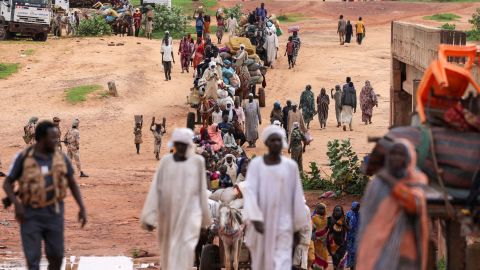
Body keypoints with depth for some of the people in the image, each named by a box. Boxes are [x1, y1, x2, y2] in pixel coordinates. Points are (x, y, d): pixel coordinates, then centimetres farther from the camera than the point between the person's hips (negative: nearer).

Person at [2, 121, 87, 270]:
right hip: (30, 214, -2)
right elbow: (7, 184, -3)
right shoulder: (24, 157, -9)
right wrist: (17, 205, -21)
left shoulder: (60, 157, -2)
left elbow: (72, 183, 9)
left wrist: (82, 208, 1)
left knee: (56, 257, 2)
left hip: (53, 213, 2)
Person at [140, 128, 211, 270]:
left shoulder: (197, 161, -1)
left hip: (190, 213, -2)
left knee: (185, 249, -15)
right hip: (168, 214, 2)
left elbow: (202, 189, 6)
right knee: (169, 249, 15)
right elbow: (156, 188, -1)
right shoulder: (166, 161, 2)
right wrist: (150, 216, -6)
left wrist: (204, 216, 12)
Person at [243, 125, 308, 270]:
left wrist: (299, 224, 5)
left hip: (283, 222, -1)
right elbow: (250, 191, -12)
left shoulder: (290, 166, 1)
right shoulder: (256, 164, -2)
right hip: (261, 221, 1)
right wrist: (255, 218, -25)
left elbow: (297, 195, 4)